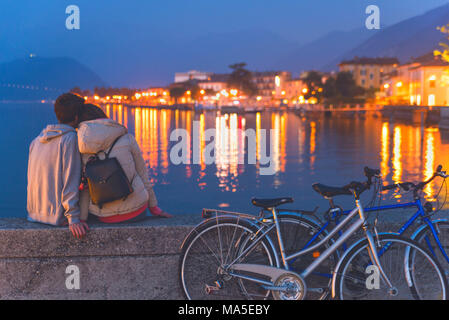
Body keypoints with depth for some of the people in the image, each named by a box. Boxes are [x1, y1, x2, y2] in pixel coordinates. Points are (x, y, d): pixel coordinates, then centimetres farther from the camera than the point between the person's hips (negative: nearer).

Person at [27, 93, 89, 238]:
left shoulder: (37, 141, 10)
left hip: (34, 213, 8)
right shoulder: (70, 138, -13)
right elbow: (70, 179, -20)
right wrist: (73, 219, -22)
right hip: (58, 215, -8)